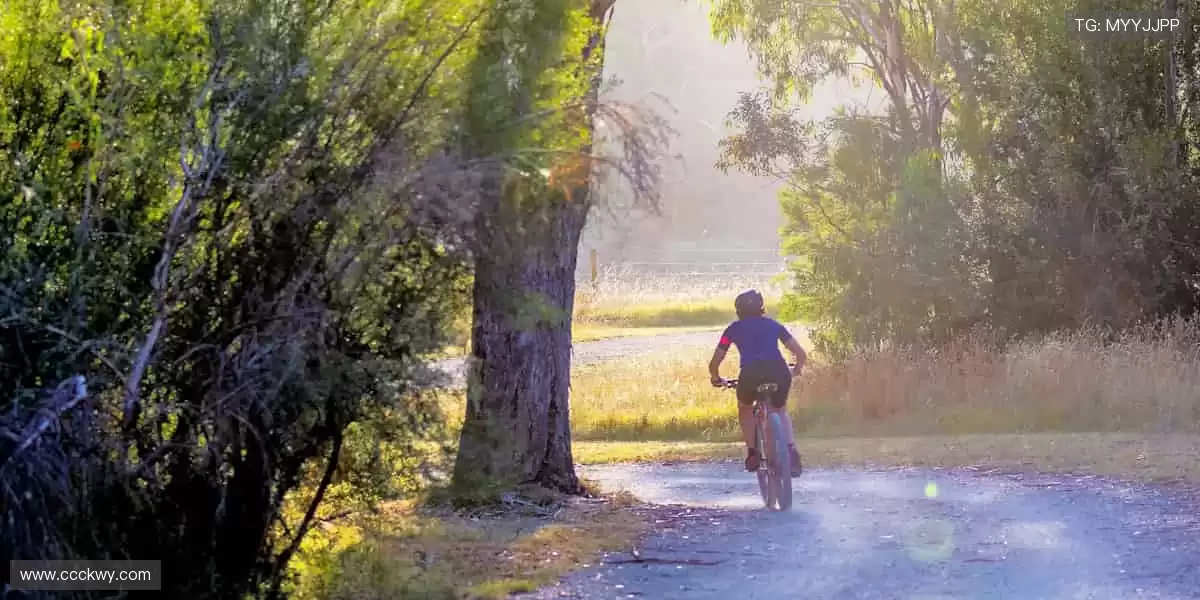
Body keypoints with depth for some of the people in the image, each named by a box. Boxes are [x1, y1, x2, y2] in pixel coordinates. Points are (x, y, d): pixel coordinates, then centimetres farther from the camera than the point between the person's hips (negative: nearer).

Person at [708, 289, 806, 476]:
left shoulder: (734, 328, 24)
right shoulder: (774, 325, 27)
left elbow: (714, 364, 23)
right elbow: (801, 354, 23)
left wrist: (716, 379, 44)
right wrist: (796, 370, 43)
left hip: (751, 373, -1)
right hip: (779, 372, 1)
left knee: (745, 408, 32)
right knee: (780, 410, 31)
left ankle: (752, 452, 18)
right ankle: (791, 450, 6)